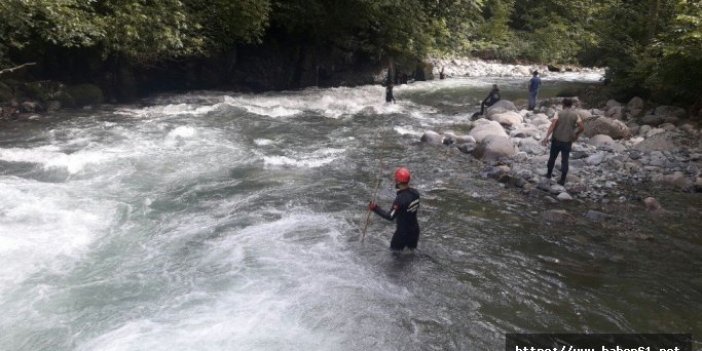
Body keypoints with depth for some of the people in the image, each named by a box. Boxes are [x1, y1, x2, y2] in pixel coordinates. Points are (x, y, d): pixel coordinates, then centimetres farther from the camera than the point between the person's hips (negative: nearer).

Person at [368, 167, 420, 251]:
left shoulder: (400, 199, -30)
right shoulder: (415, 193, -7)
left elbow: (390, 217, -26)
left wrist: (376, 209, -22)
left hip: (403, 232, -7)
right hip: (415, 230, 7)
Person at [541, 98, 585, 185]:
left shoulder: (559, 113, -4)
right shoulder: (575, 115, -1)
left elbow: (552, 125, -17)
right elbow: (582, 127, -7)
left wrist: (546, 137, -23)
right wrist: (576, 134, 12)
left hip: (556, 139, 0)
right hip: (567, 141, 0)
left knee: (552, 157, 18)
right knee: (565, 160, 8)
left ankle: (549, 174, 32)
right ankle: (562, 180, 8)